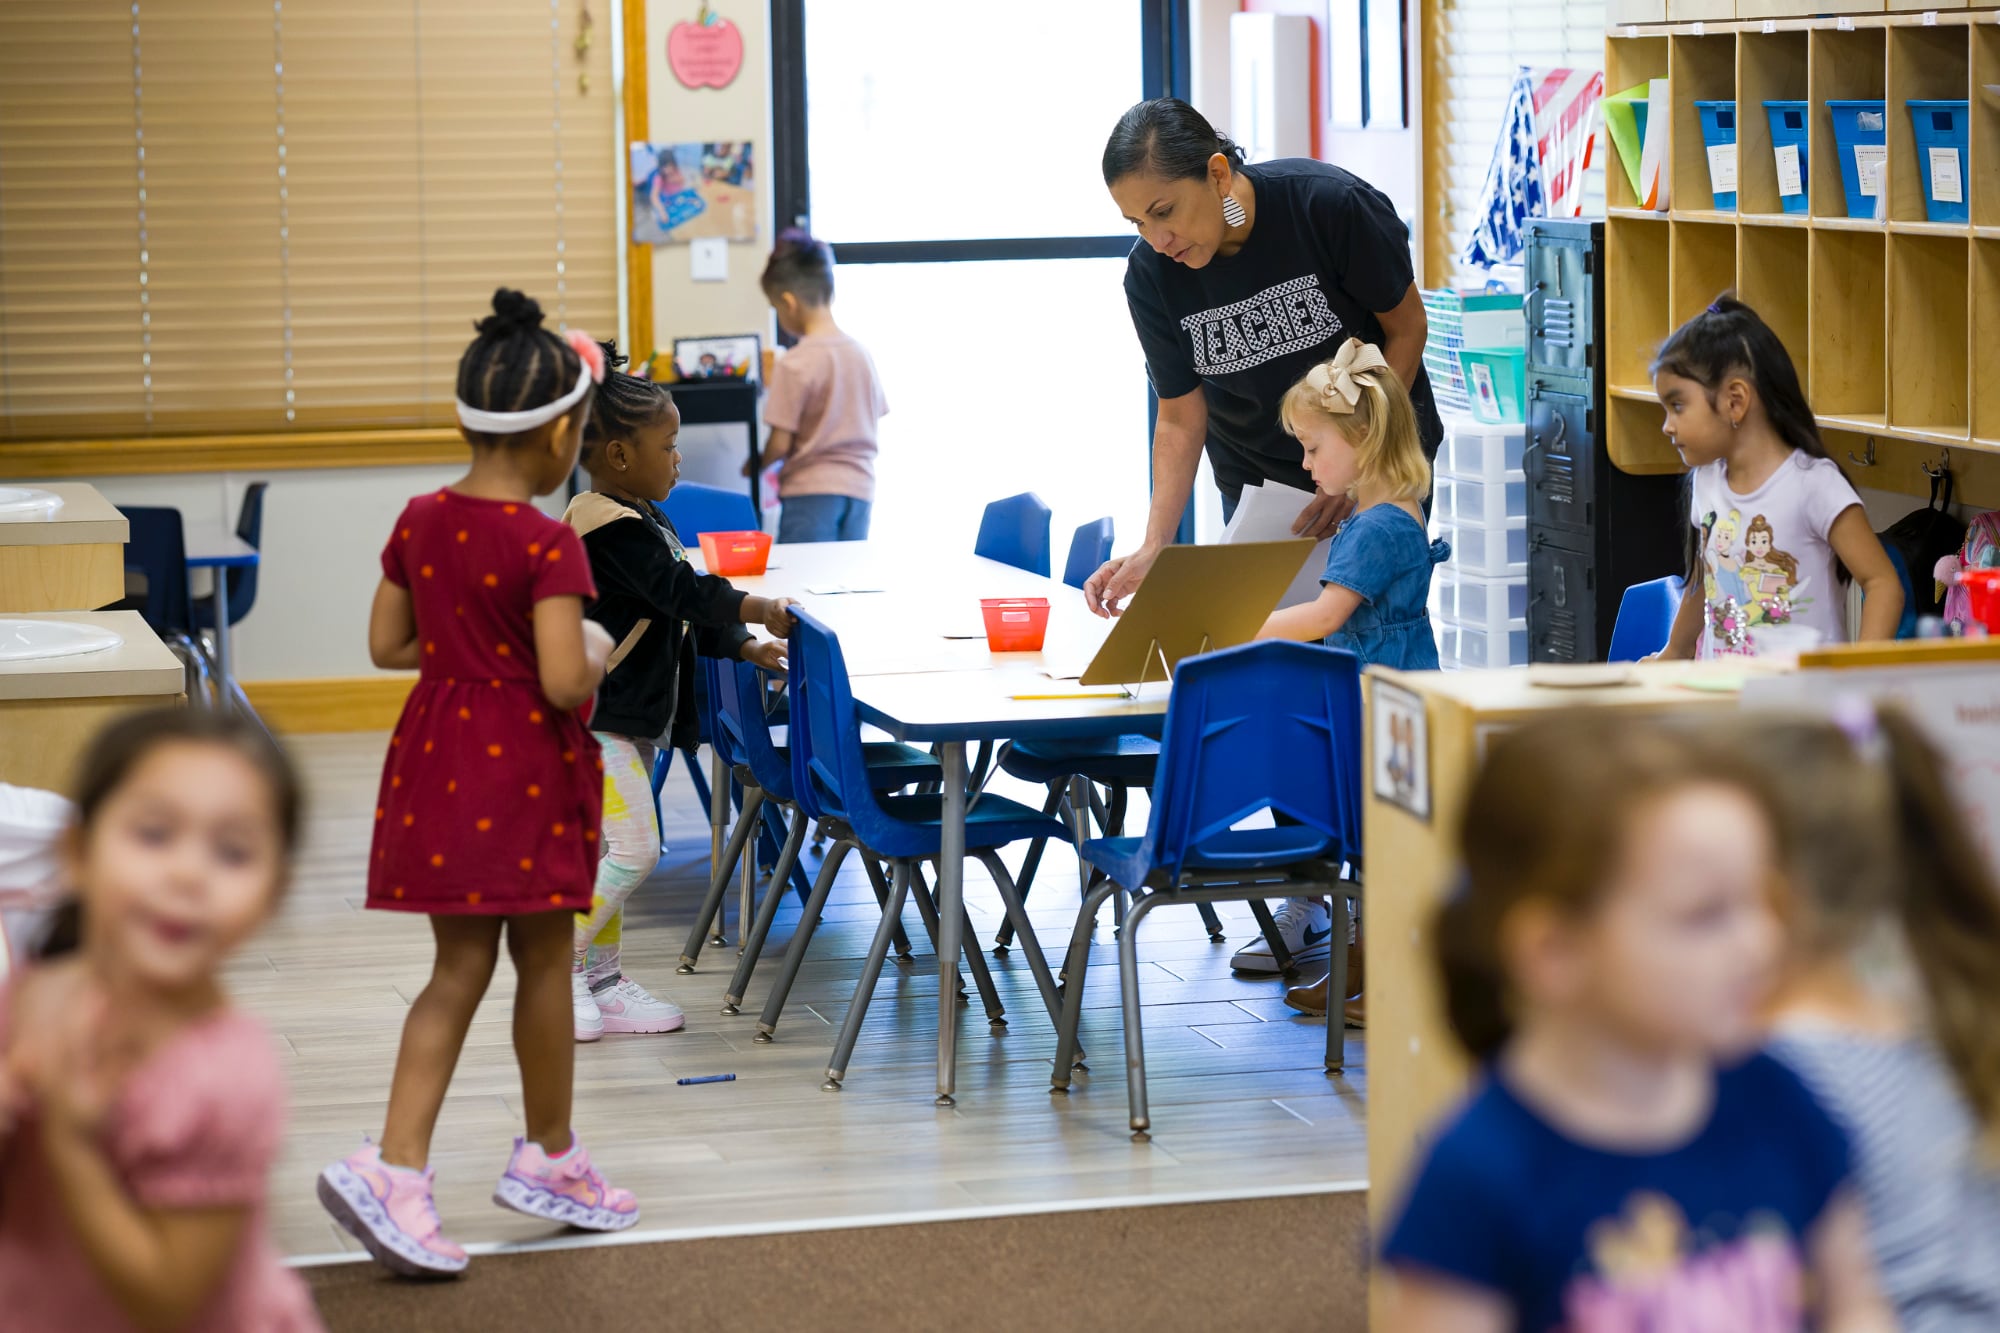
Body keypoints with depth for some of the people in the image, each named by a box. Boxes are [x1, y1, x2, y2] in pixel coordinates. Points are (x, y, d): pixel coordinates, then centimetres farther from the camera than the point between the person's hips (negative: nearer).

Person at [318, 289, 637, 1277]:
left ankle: (395, 1169, -5)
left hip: (438, 752, 6)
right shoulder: (547, 545, -18)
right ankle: (549, 1159, 25)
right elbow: (565, 683, -22)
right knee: (543, 960, 10)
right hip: (524, 764, -6)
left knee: (460, 968, 9)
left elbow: (387, 645, 8)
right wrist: (593, 650, -2)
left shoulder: (419, 522, 2)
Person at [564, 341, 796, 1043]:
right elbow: (681, 590, -26)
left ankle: (601, 981, 20)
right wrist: (756, 608, -29)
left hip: (633, 717, 11)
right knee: (631, 850, -13)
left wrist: (744, 646, 13)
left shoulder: (643, 521, 14)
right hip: (596, 717, -11)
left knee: (614, 852, 14)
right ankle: (557, 972, -4)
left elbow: (680, 611, 20)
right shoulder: (608, 528, -19)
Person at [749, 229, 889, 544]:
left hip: (811, 493, -6)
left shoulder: (794, 364, -11)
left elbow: (780, 444, -9)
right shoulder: (862, 355, 7)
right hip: (860, 488, 6)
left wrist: (756, 464, 10)